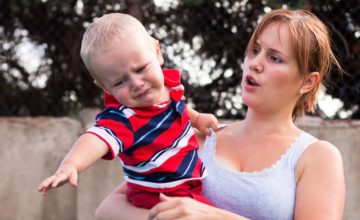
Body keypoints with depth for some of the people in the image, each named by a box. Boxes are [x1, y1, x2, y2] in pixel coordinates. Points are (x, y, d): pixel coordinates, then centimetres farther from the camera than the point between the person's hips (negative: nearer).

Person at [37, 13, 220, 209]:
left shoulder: (169, 82, -3)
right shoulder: (121, 119, -26)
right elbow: (96, 139, -47)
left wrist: (197, 118, 18)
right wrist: (69, 165, -64)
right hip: (159, 198, -8)